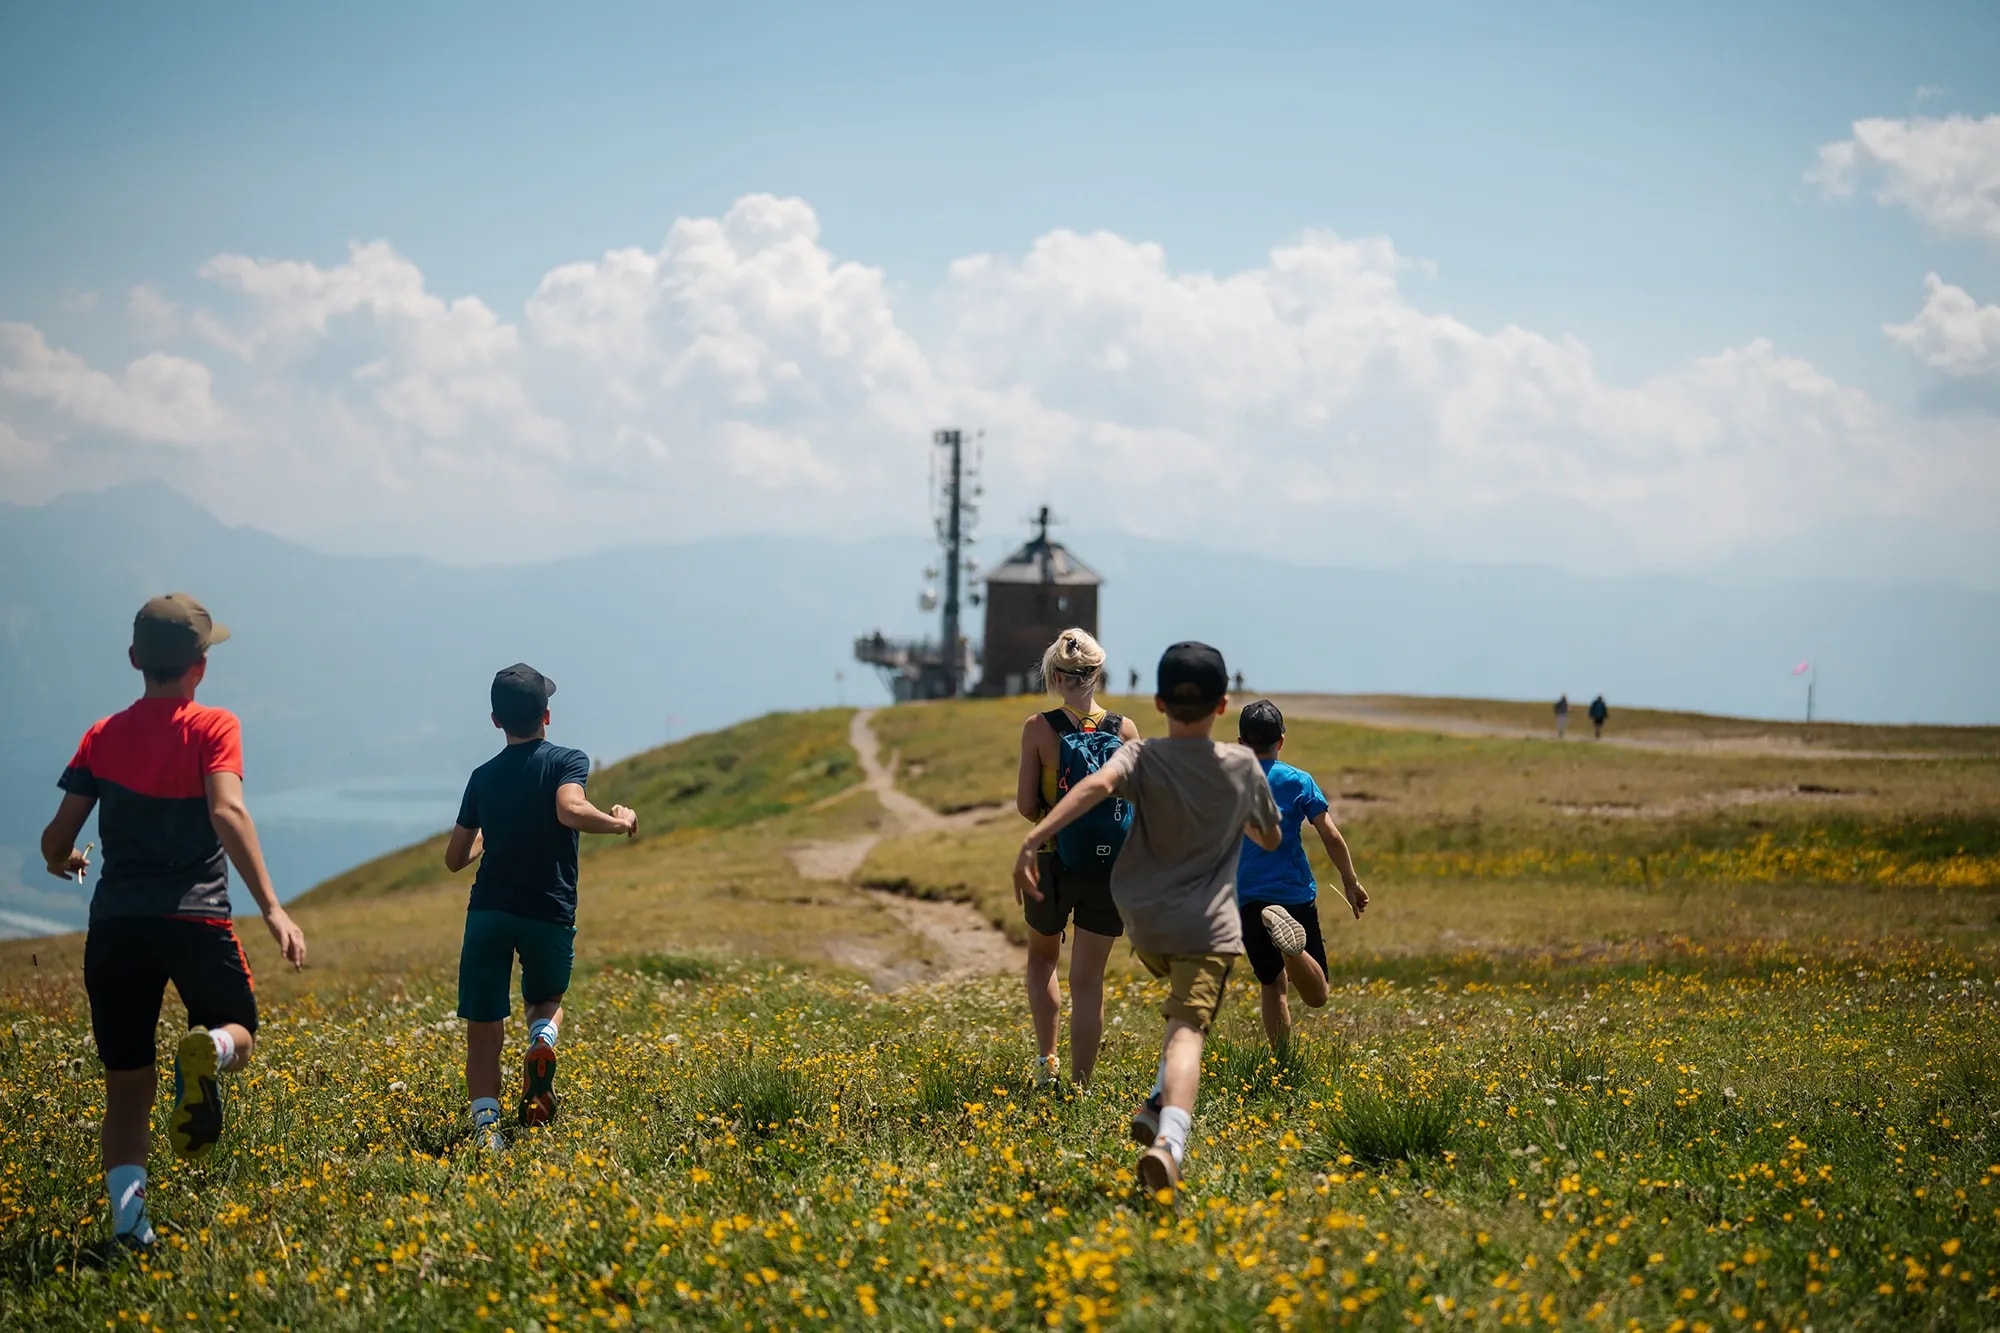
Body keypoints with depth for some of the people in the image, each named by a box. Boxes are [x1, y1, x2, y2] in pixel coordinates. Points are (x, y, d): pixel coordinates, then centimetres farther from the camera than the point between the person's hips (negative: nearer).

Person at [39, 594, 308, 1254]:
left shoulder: (103, 737, 9)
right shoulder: (214, 728, -1)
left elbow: (56, 839, 7)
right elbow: (227, 813, -17)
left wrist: (63, 862, 32)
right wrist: (272, 908, -22)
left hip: (115, 925, 3)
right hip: (196, 919, -3)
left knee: (127, 1085, 10)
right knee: (238, 1033, 19)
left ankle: (127, 1218, -9)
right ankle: (207, 1051, -19)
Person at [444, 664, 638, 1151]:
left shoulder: (484, 776, 9)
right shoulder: (567, 761, -2)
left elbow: (454, 859, 13)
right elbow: (571, 811, -24)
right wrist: (620, 821, -7)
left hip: (489, 910, 1)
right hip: (550, 915, -1)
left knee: (484, 1031, 3)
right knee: (547, 999, 25)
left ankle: (486, 1125, -17)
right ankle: (543, 1040, -10)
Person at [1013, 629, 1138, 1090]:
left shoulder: (1039, 728, -8)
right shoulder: (1125, 730, -2)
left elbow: (1027, 806, -8)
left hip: (1054, 862, -1)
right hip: (1111, 867, 1)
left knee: (1041, 957, 25)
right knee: (1088, 979, 7)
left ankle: (1045, 1060, 16)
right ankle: (1081, 1084, 4)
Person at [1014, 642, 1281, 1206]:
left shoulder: (1142, 757, -2)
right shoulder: (1243, 766, 4)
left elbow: (1097, 784, -26)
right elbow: (1271, 839, 20)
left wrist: (1034, 840, -35)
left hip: (1145, 921, 2)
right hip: (1209, 924, -2)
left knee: (1183, 1009, 32)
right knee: (1187, 1029, -18)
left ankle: (1159, 1102, 19)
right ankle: (1170, 1140, -41)